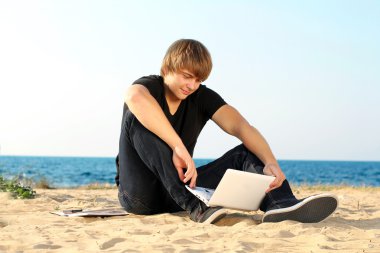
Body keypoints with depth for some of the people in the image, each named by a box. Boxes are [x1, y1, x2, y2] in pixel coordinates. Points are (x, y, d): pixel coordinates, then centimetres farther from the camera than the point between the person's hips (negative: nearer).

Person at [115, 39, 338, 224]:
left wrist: (271, 163, -33)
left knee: (245, 154, -11)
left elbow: (241, 127, -14)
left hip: (178, 190, 4)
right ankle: (192, 207, -39)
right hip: (138, 193, -4)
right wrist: (179, 147, -45)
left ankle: (281, 203, -44)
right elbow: (135, 97, -38)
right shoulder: (150, 86, -10)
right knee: (138, 118, -27)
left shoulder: (202, 97, 3)